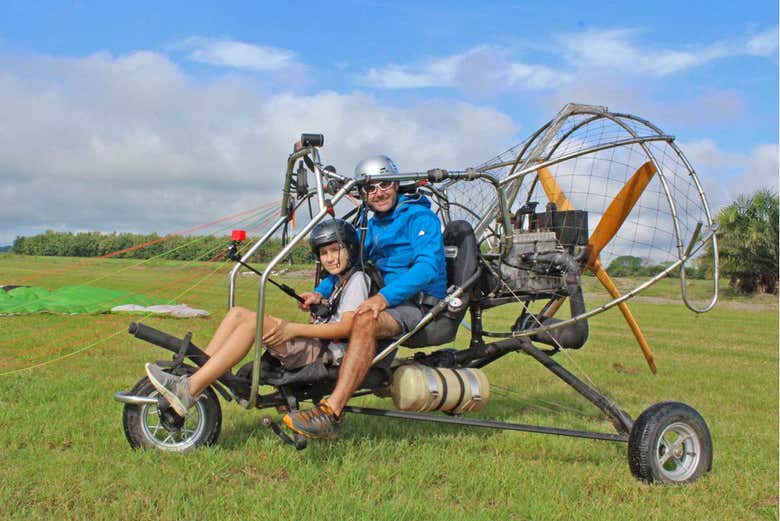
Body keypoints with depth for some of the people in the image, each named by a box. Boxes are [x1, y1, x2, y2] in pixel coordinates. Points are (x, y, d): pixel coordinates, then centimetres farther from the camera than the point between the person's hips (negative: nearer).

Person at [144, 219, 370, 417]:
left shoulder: (356, 279, -3)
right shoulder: (336, 281, 27)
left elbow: (347, 327, -16)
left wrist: (294, 329, -16)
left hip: (328, 352, -9)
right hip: (314, 346, 9)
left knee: (254, 321, -26)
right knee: (238, 313, -1)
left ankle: (189, 390, -32)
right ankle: (193, 374, -13)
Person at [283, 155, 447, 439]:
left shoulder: (420, 217, -7)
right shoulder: (372, 227, 18)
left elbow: (427, 267, -21)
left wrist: (384, 297, -33)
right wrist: (320, 292, 0)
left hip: (420, 306, -9)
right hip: (388, 302, 9)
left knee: (365, 321, -35)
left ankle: (330, 414, -41)